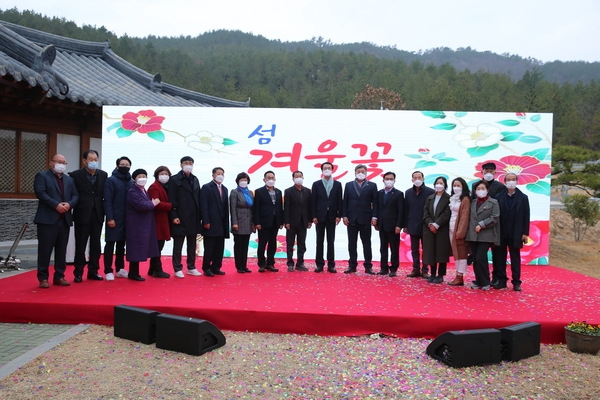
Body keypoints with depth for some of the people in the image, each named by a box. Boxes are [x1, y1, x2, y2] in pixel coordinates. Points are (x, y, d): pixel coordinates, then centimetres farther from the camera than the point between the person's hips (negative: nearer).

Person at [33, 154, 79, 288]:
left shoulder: (69, 179, 19)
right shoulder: (42, 176, 2)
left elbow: (75, 195, 10)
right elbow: (40, 193, -12)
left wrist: (69, 204, -10)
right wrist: (56, 205, -18)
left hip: (65, 219, 5)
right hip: (47, 218, -5)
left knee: (62, 250, 8)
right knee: (45, 249, -1)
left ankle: (59, 276, 16)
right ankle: (43, 278, 7)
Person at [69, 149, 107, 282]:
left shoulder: (103, 175, 5)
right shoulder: (75, 175, -5)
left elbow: (105, 194, 6)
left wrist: (105, 211, 0)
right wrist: (72, 208, -8)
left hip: (97, 215, 3)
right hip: (82, 215, -3)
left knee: (96, 245, 9)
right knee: (80, 245, 3)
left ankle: (93, 271, 19)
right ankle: (78, 273, 13)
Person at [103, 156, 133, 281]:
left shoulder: (131, 182, 12)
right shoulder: (111, 180, -4)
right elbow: (107, 201, -10)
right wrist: (110, 218, -17)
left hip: (127, 219, 5)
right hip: (114, 219, -5)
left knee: (121, 244, 12)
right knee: (110, 244, 0)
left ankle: (119, 269, 20)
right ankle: (108, 271, 5)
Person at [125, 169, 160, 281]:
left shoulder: (144, 191, 17)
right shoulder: (133, 191, -11)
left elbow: (147, 205, 20)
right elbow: (141, 206, -23)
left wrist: (152, 203, -1)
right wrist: (153, 203, -8)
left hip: (143, 225, 9)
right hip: (136, 225, -9)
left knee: (139, 249, 10)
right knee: (136, 249, -6)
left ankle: (134, 273, 17)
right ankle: (134, 274, 1)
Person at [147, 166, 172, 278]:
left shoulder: (166, 187, 19)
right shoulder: (154, 187, -10)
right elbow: (156, 204, -21)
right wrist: (171, 206, -14)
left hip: (163, 221, 9)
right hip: (157, 221, -9)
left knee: (158, 246, 13)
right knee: (157, 246, -4)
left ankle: (153, 269, 21)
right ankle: (157, 270, 3)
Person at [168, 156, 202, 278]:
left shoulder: (195, 180, 13)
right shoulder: (174, 179, -3)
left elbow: (198, 199, 12)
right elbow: (172, 200, -8)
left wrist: (200, 216, 7)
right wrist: (173, 216, -15)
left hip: (193, 218, 5)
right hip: (180, 218, -5)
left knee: (192, 245, 12)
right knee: (178, 245, 3)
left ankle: (191, 268, 21)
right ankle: (177, 269, 10)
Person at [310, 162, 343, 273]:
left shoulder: (337, 184, 6)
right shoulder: (316, 184, 3)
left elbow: (339, 201, 3)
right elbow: (313, 201, 0)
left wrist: (339, 215, -4)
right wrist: (313, 216, -7)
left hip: (332, 216, 1)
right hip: (320, 216, 0)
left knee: (331, 241, 4)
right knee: (319, 241, 3)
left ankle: (331, 265, 8)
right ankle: (320, 264, 8)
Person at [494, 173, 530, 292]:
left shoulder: (523, 197, 4)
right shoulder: (498, 197, 3)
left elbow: (526, 216, 1)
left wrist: (525, 233, -5)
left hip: (516, 234, -1)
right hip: (501, 233, 1)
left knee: (515, 258, 5)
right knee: (501, 258, 6)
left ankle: (516, 282, 11)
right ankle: (501, 280, 14)